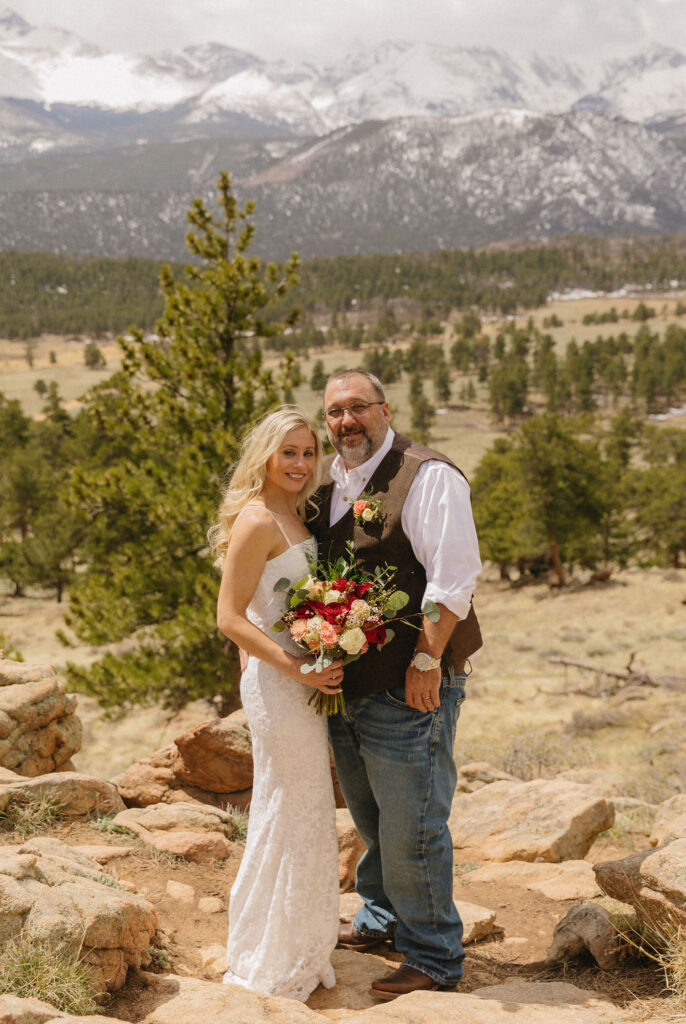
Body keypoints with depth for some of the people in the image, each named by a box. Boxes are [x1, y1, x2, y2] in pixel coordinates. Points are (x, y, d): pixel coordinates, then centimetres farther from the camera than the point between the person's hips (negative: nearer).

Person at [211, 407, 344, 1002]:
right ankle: (273, 965, 16)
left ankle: (302, 949, 35)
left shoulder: (296, 517, 12)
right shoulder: (258, 520, -16)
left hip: (307, 681, 10)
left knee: (308, 814, 19)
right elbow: (230, 618, -18)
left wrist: (321, 669, 6)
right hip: (277, 685, -10)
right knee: (290, 814, 0)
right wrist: (296, 667, -23)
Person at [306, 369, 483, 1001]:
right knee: (369, 817, 22)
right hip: (344, 683, 8)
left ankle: (434, 960, 15)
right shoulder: (328, 484, 12)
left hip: (409, 686, -8)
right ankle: (381, 920, 42)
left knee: (411, 825, 0)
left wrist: (427, 660, -20)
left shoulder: (427, 477, -12)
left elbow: (453, 578, -17)